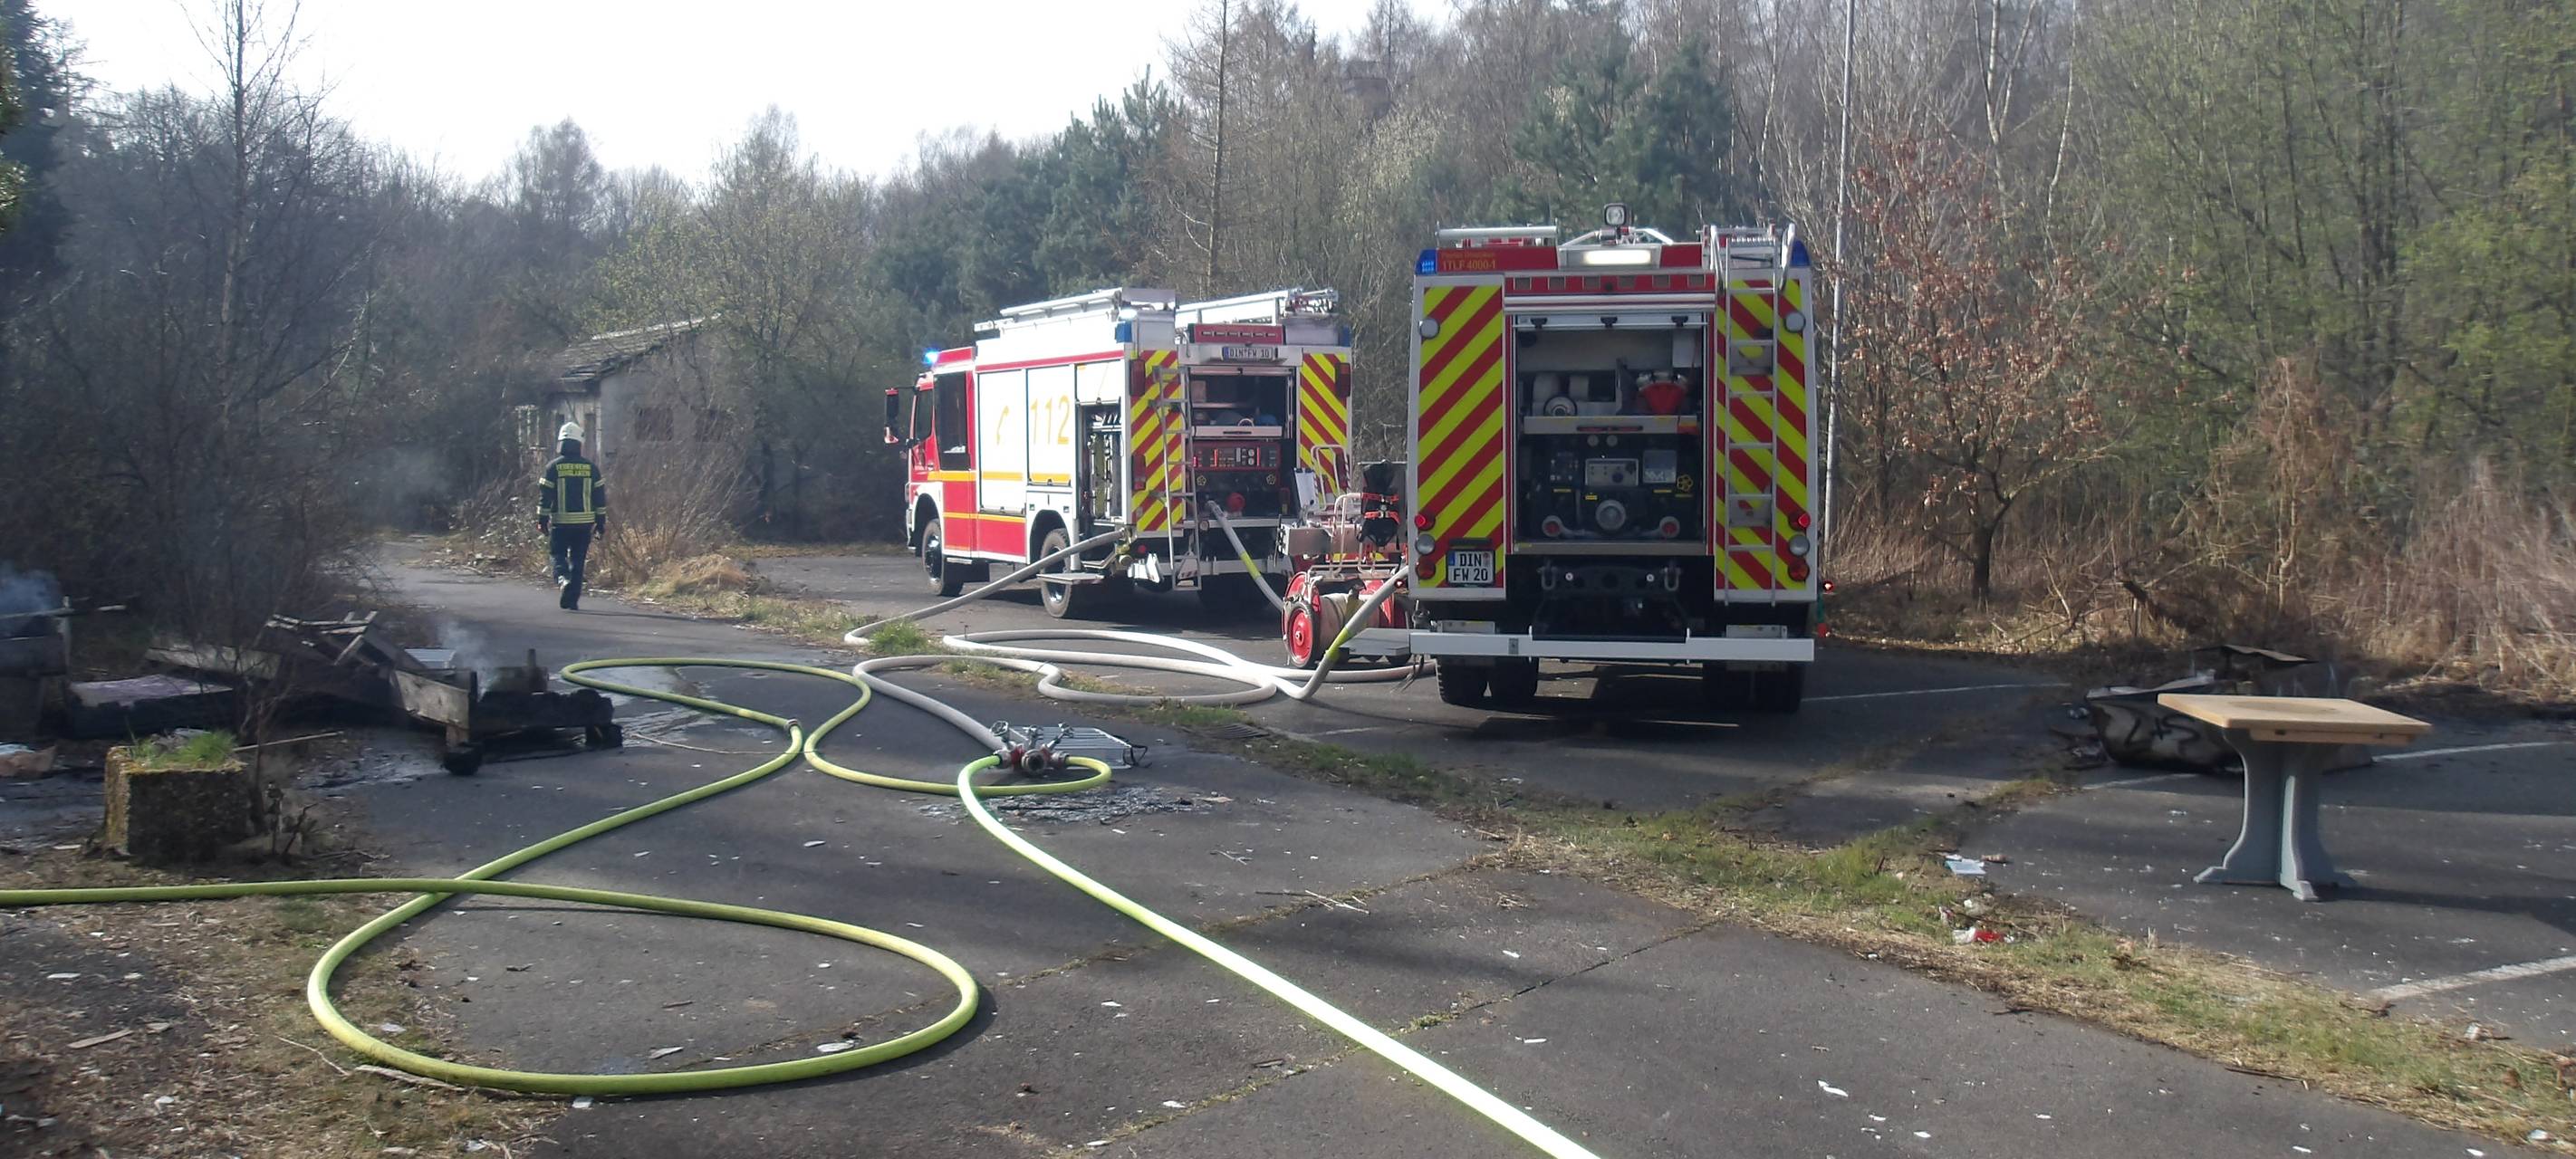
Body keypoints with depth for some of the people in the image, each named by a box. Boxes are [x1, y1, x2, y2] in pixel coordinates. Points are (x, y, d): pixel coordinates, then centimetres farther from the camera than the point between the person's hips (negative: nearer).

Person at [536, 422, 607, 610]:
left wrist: (542, 519, 3)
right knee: (578, 560, 8)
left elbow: (545, 495, -4)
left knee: (558, 553, 12)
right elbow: (600, 495, 6)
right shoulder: (591, 467, 4)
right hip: (584, 523, 2)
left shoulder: (553, 467, -3)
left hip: (560, 522, -2)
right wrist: (601, 520, 12)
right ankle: (571, 600, 8)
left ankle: (562, 578, -19)